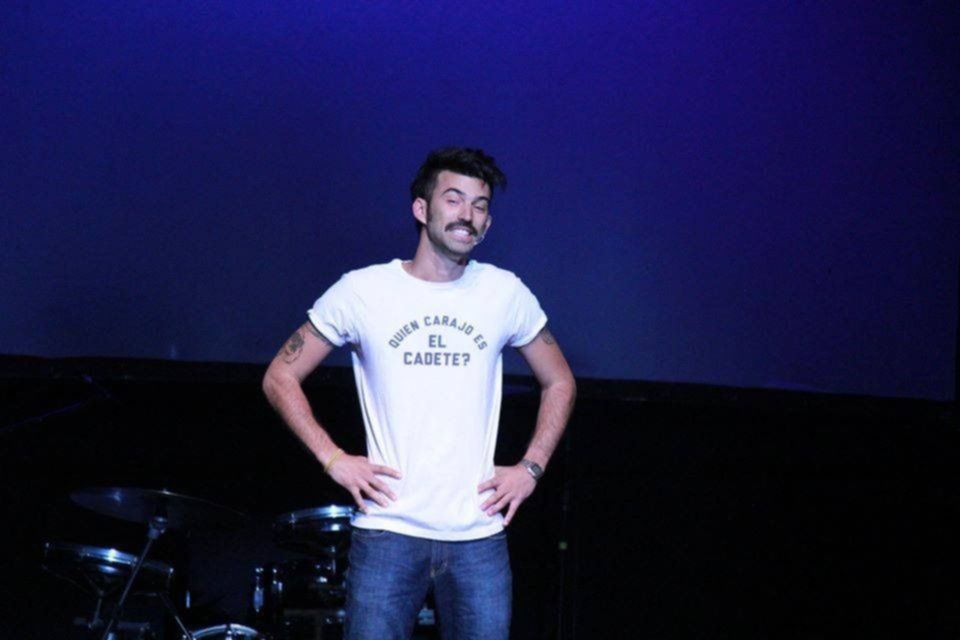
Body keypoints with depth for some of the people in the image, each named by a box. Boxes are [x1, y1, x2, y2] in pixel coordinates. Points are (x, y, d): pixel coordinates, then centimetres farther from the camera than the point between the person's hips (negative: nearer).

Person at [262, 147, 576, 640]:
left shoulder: (505, 294, 5)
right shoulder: (362, 292, 0)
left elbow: (559, 383, 19)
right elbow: (280, 378, 6)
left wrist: (530, 468, 6)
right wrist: (333, 459, -5)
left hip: (479, 538, 2)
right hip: (387, 532, -2)